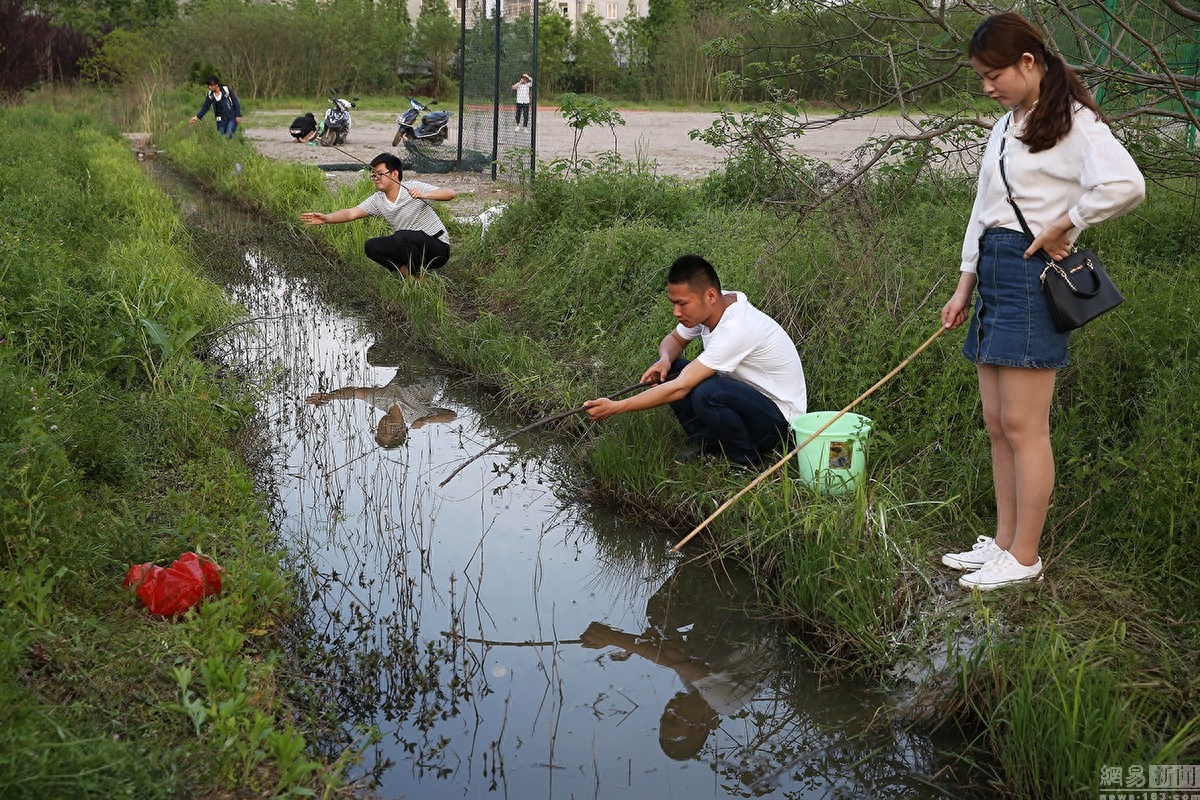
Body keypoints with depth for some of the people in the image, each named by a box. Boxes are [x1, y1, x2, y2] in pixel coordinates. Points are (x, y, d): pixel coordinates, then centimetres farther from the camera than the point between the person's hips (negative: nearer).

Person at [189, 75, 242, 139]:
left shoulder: (226, 90, -9)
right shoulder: (210, 95, 2)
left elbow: (236, 103, -5)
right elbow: (205, 107, 3)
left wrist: (238, 116, -10)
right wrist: (197, 117, -8)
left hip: (232, 118, -4)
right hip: (221, 120, 4)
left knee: (228, 136, -19)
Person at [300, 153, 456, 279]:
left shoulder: (413, 188, -17)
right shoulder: (378, 200, -1)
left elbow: (450, 194, -24)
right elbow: (351, 213, -11)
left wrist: (424, 195, -40)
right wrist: (327, 218, -27)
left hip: (438, 247, -6)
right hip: (409, 248, 7)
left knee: (401, 236, -33)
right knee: (371, 247, -8)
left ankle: (420, 280, -16)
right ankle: (407, 273, -6)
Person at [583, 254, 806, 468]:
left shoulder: (735, 329, -32)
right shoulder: (708, 309, -6)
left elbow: (680, 388, -34)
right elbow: (674, 339, 14)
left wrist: (615, 407, -32)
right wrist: (665, 359, -12)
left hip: (779, 419, -8)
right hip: (743, 396, 9)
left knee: (707, 393, -36)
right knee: (666, 371, -3)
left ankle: (748, 462, -11)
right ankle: (709, 446, 5)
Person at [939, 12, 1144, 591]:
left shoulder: (1072, 121, -10)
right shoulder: (1004, 129, 17)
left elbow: (1126, 184, -27)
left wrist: (1063, 226, -15)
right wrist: (964, 288, 16)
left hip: (1032, 278, -9)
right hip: (992, 275, 9)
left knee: (1022, 426, -4)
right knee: (997, 424, 11)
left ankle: (1024, 558, 6)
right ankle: (1004, 542, 21)